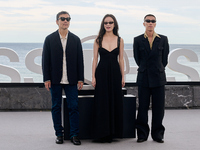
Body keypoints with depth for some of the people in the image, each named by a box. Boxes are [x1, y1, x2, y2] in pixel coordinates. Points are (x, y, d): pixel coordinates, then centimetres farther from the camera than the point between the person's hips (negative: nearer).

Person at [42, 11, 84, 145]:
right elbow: (45, 60, 2)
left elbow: (80, 60, 7)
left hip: (71, 80, 0)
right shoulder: (50, 39, 4)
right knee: (56, 107, 6)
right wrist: (47, 79, -4)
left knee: (74, 107, -3)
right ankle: (59, 134, 15)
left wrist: (80, 79, 1)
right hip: (55, 80, 0)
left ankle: (74, 135, 4)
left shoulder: (76, 39, 7)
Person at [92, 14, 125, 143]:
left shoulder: (119, 40, 6)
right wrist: (93, 76, -3)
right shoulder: (98, 40, 3)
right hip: (102, 73, -1)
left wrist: (123, 76, 3)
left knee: (115, 102, 2)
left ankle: (113, 131, 12)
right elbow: (95, 59, 3)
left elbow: (121, 59, 7)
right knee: (102, 103, -1)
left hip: (115, 73, 1)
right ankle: (103, 133, 5)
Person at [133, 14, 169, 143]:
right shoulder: (138, 40, 4)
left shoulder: (163, 39, 5)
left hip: (158, 78, 0)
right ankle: (142, 134, 10)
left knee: (158, 107, 2)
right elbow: (137, 58, 10)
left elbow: (164, 59, 10)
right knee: (143, 107, 1)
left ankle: (158, 134, 12)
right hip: (144, 78, 0)